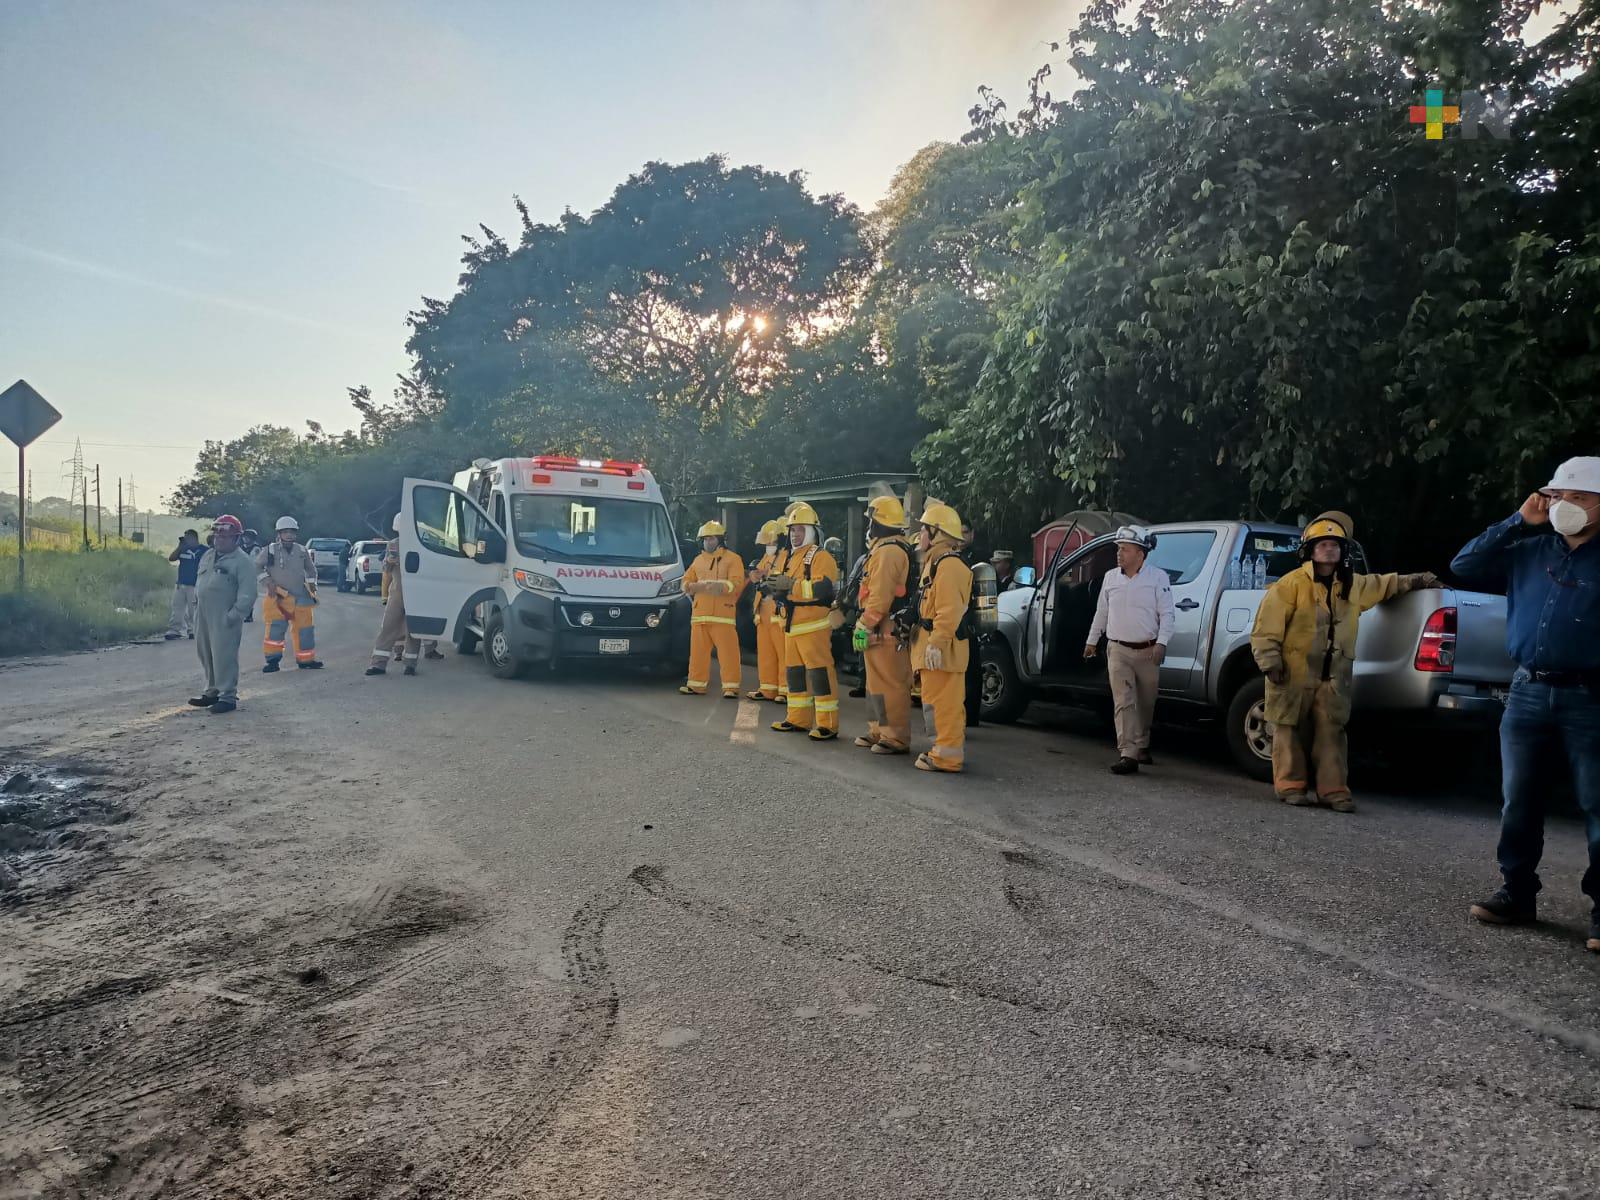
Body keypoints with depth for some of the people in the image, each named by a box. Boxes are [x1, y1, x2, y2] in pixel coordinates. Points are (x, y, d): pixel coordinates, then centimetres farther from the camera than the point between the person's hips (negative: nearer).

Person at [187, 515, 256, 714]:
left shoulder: (242, 561, -9)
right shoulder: (207, 556, 17)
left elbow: (247, 593, -14)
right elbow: (198, 582, 25)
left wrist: (234, 615, -19)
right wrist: (195, 605, 17)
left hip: (224, 617, -8)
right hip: (203, 614, 8)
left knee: (224, 656, -8)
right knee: (205, 654, 14)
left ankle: (228, 696, -2)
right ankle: (213, 691, 25)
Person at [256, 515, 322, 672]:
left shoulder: (302, 551, 9)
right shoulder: (269, 550, -1)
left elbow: (310, 569, 23)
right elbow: (256, 567, 4)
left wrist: (312, 584, 11)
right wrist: (267, 580, -6)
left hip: (301, 597, 4)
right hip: (278, 596, -4)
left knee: (304, 628, 6)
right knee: (276, 626, -16)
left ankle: (305, 660, 19)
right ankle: (273, 660, -6)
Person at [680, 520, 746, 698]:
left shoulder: (732, 559, 3)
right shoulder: (698, 561, 21)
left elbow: (737, 583, -8)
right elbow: (686, 581, 17)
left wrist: (721, 587, -26)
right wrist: (694, 586, -7)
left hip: (723, 614, -5)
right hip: (700, 614, 5)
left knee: (727, 651, -8)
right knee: (698, 651, 8)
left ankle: (730, 687, -5)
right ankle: (696, 684, 17)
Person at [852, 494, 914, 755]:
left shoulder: (887, 552, -17)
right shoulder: (884, 549, 18)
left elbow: (880, 597, -22)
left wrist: (864, 626, -18)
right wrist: (866, 624, 21)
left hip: (885, 632, -11)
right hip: (884, 631, 11)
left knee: (889, 685, -7)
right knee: (877, 683, 18)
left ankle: (896, 739, -3)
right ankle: (878, 731, 28)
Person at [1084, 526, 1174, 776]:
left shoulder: (1158, 577, -3)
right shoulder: (1110, 577, 6)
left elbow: (1166, 614, -5)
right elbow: (1101, 612, 17)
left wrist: (1161, 643, -16)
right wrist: (1092, 640, 21)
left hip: (1148, 651, -1)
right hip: (1118, 651, 1)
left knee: (1145, 704, 11)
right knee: (1124, 703, -9)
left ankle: (1142, 747, 32)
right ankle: (1128, 755, -14)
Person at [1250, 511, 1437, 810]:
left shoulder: (1353, 586, 13)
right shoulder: (1291, 584, -7)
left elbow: (1383, 584, 35)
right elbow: (1267, 627, -10)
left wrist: (1417, 581, 36)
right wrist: (1270, 662, -15)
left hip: (1333, 678, 5)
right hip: (1293, 673, -5)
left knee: (1331, 733, 2)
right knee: (1292, 731, 1)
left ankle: (1334, 790, 6)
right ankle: (1291, 786, 9)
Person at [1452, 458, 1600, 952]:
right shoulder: (1529, 550, 10)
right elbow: (1464, 565, 9)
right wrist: (1518, 522, 3)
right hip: (1528, 693, 4)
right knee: (1519, 804, 10)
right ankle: (1517, 893, 21)